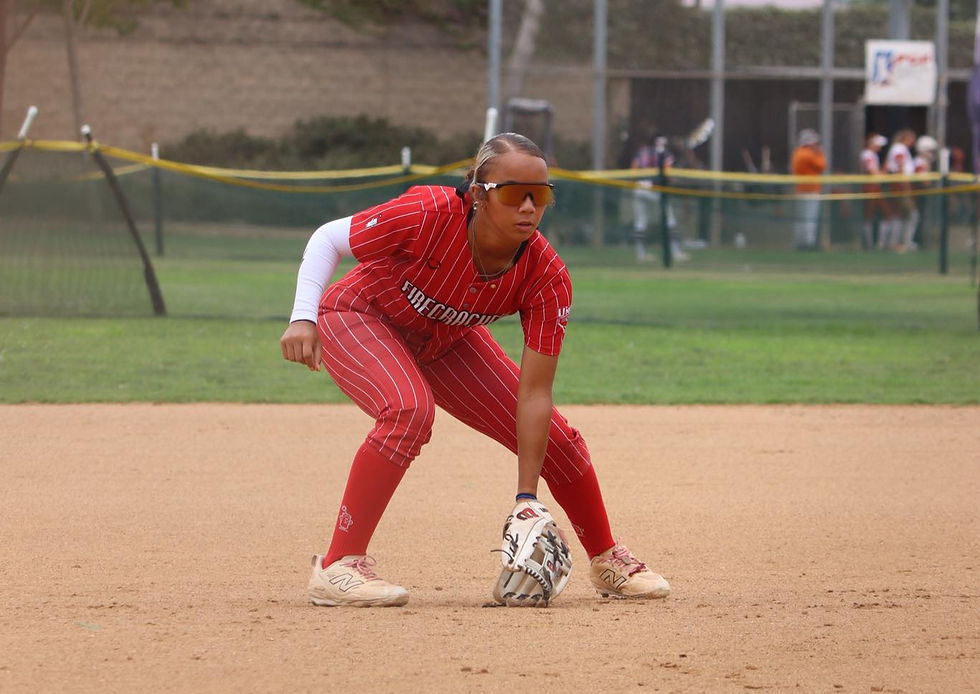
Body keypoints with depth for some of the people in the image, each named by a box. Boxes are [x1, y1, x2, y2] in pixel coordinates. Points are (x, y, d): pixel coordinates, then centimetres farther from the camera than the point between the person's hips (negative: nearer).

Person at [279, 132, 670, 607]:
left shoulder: (546, 277, -26)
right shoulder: (429, 216, -37)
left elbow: (534, 393, -23)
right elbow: (327, 238, -21)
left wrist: (527, 498, -25)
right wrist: (303, 317, -35)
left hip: (446, 344, 5)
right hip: (358, 319, -5)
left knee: (554, 437, -1)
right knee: (410, 409, -35)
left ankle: (607, 563, 25)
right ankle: (337, 567, -28)